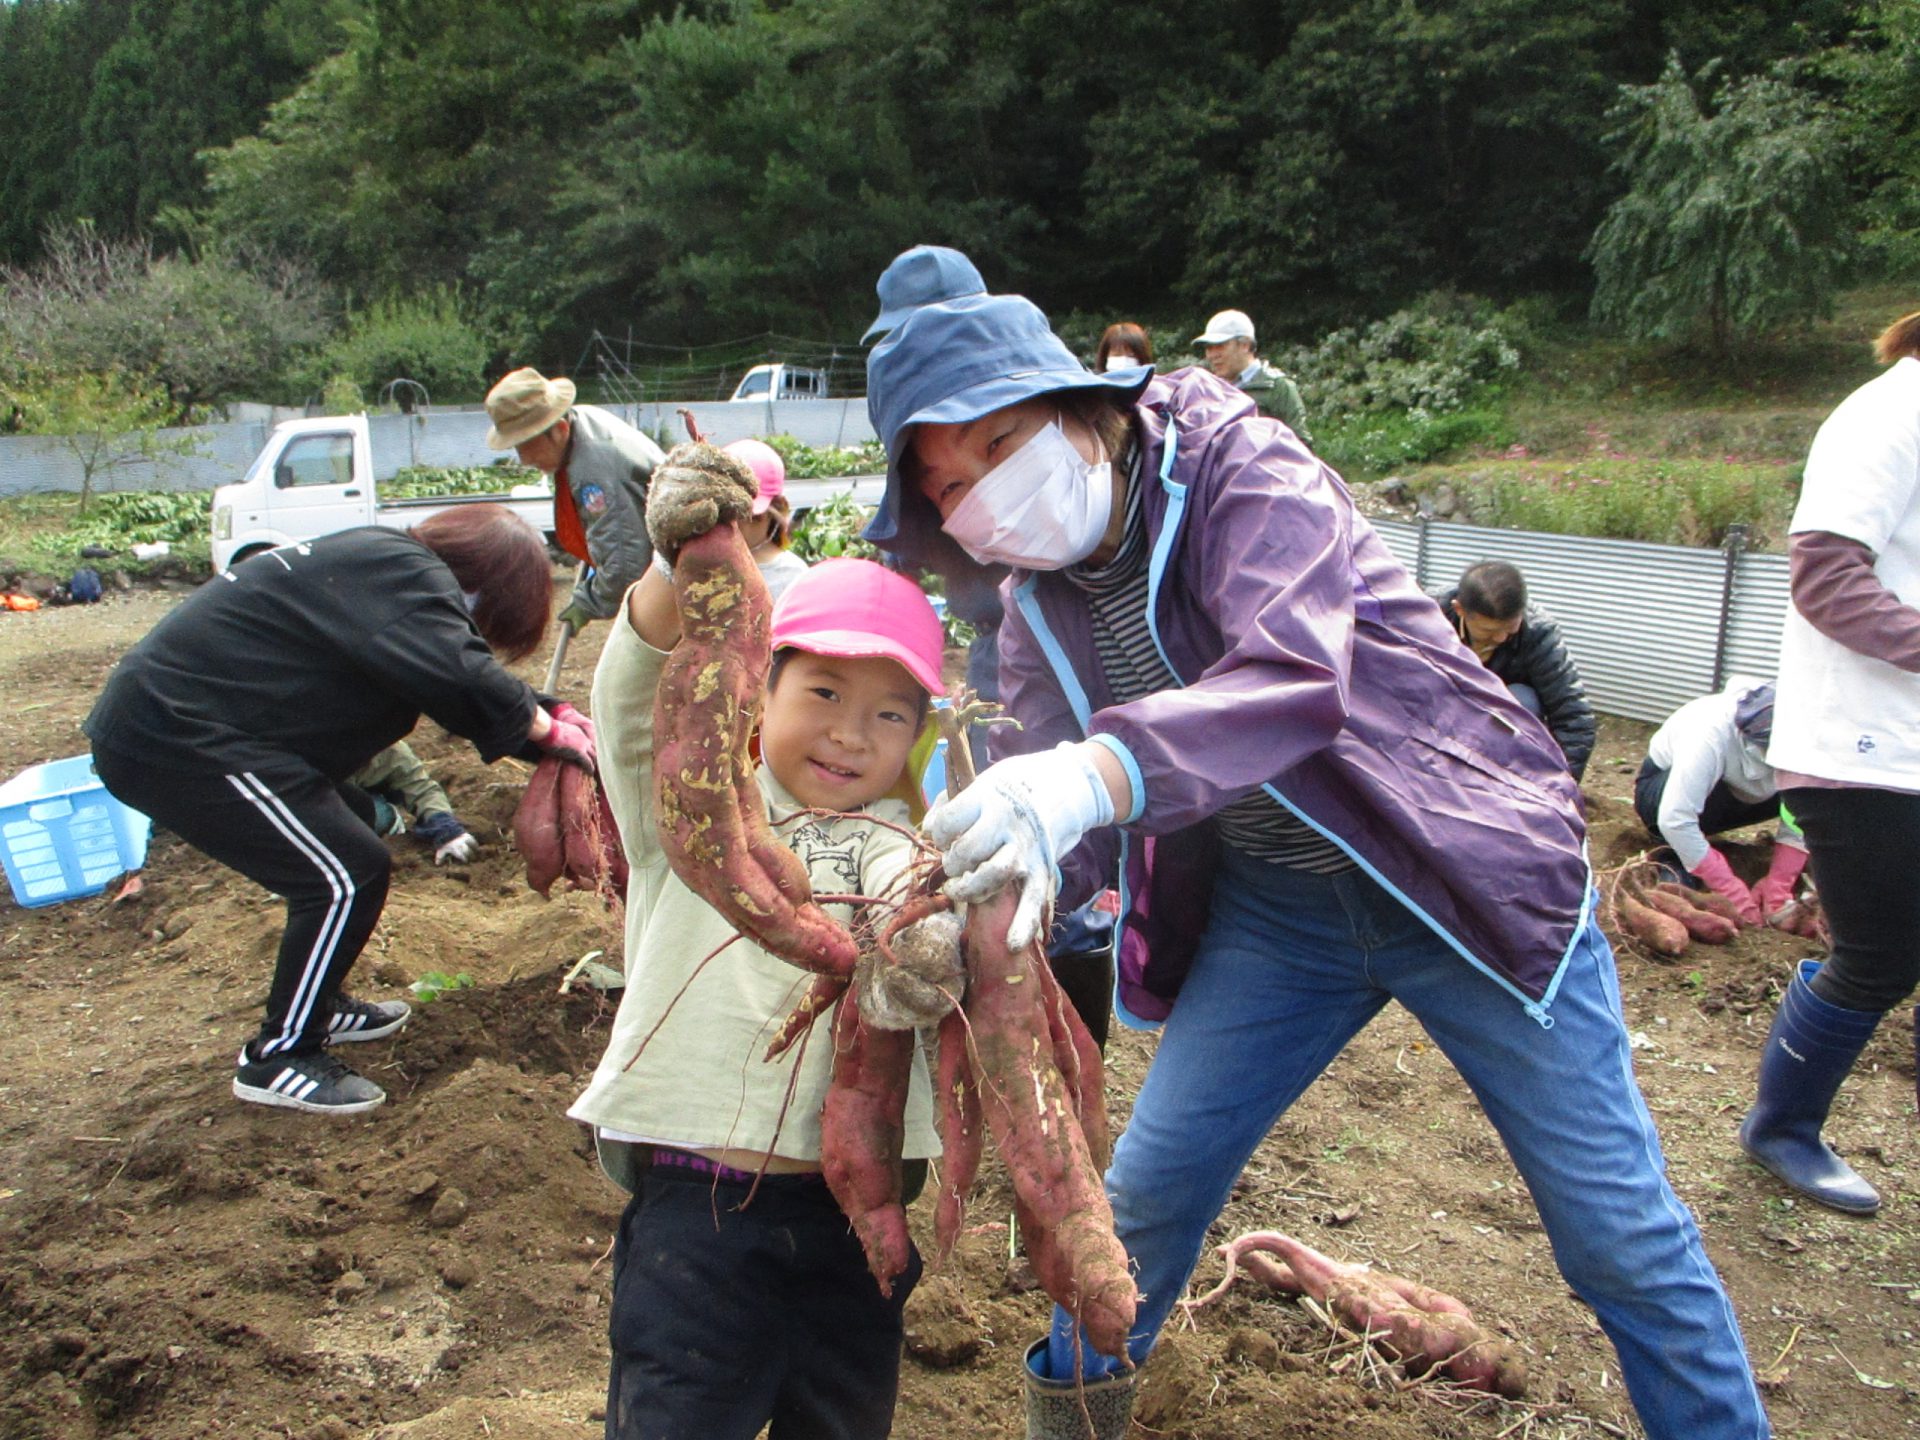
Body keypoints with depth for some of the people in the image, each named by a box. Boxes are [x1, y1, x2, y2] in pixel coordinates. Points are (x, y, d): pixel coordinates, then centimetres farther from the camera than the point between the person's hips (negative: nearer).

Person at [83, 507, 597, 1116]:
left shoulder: (384, 562, 15)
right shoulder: (403, 574, -17)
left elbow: (454, 671, 18)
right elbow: (462, 681, -29)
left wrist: (554, 713, 8)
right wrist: (550, 730, -14)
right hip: (177, 742, -11)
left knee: (349, 821, 21)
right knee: (348, 874, -9)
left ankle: (315, 1005, 33)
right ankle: (279, 1058, 5)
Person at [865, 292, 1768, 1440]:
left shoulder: (1237, 463, -20)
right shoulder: (1040, 612, 0)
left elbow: (1297, 679, -37)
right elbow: (1040, 783, -12)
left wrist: (1100, 774, -55)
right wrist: (1007, 880, -37)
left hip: (1471, 879, -4)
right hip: (1273, 906, 5)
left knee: (1621, 1235, 1)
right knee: (1152, 1185, 7)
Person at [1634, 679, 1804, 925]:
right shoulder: (1710, 734, -39)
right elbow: (1675, 820, -42)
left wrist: (1777, 890, -27)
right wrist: (1733, 892, -40)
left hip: (1733, 791, 5)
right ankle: (1673, 861, -16)